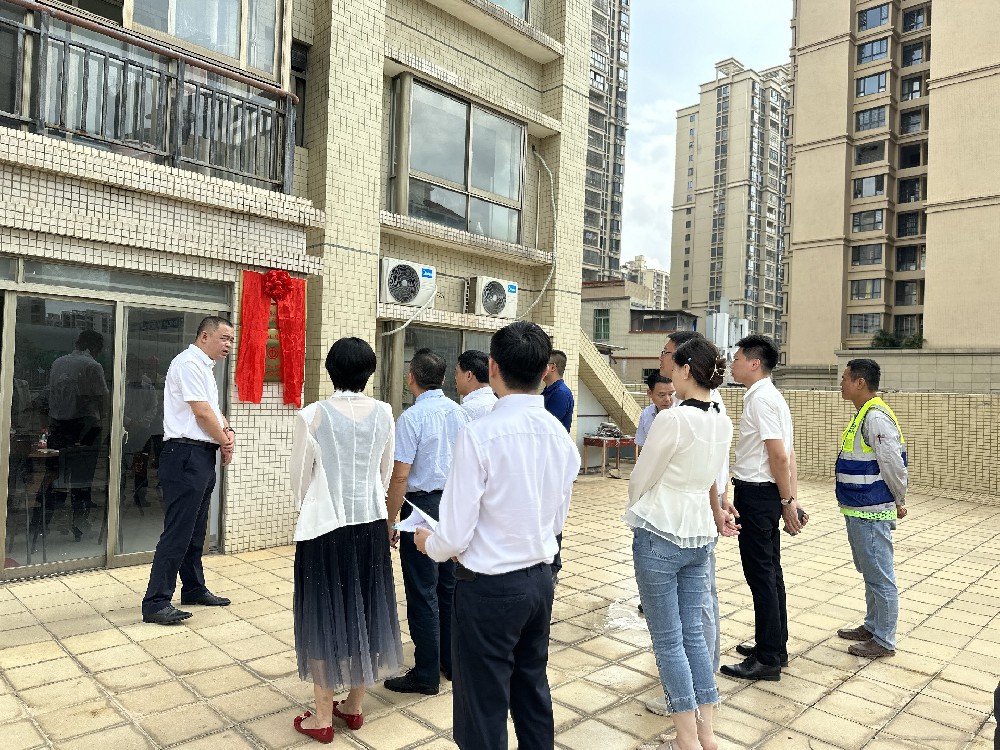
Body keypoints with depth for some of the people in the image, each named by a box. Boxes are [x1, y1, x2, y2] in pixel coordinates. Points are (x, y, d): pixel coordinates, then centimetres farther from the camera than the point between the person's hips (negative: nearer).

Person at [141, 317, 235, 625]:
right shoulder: (189, 363, -12)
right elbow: (201, 412, -16)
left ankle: (194, 588, 28)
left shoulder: (204, 367, 19)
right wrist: (225, 444, -4)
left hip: (202, 455, 10)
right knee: (177, 530, -8)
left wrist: (228, 432, -1)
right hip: (186, 454, -10)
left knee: (196, 529, 17)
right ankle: (156, 602, -2)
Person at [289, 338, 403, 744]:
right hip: (371, 525, 4)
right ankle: (354, 707, 30)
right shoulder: (384, 413, -4)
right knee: (365, 611, 15)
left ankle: (322, 718, 20)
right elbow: (385, 472, 7)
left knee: (325, 617, 9)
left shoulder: (312, 415, -13)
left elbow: (299, 477, -1)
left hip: (326, 527, -3)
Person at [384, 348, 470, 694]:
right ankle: (452, 662, 30)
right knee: (450, 587, 17)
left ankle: (426, 675, 14)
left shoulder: (412, 417, -15)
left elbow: (400, 476, -17)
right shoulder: (461, 413, 4)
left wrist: (390, 522, -8)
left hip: (422, 506, -7)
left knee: (422, 594, 3)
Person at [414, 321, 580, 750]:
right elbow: (557, 520, 8)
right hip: (540, 578, 7)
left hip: (489, 587, -6)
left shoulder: (480, 434, -22)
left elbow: (455, 535, -18)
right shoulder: (560, 435, -2)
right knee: (533, 691, 24)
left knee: (485, 710, 10)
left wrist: (429, 544, 3)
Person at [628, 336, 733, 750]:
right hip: (700, 534, 7)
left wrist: (635, 508, 11)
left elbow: (640, 479, -8)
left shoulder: (672, 419, -20)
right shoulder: (723, 423, 3)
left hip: (660, 535, -7)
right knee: (693, 632, 16)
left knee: (668, 640, 5)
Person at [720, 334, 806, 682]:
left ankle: (768, 660, 10)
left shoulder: (761, 399, -18)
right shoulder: (770, 396, 13)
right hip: (765, 494, 10)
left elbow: (780, 456, -21)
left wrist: (787, 501, -12)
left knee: (761, 575, -1)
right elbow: (788, 454, 13)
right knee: (770, 573, 17)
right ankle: (774, 647, 30)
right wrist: (790, 499, 11)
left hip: (756, 495, -10)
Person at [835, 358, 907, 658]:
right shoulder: (864, 415, 12)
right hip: (859, 510, 11)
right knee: (870, 574, 22)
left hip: (871, 514, -11)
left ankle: (884, 641, 14)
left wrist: (900, 502, -9)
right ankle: (872, 626, 37)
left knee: (880, 577, 2)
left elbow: (894, 464, -22)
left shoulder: (875, 417, -21)